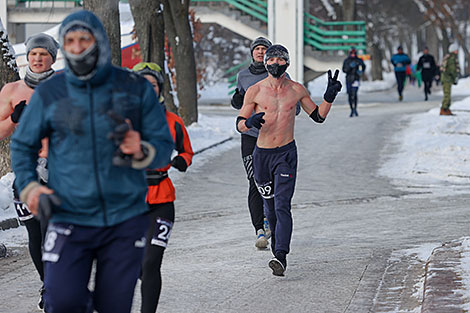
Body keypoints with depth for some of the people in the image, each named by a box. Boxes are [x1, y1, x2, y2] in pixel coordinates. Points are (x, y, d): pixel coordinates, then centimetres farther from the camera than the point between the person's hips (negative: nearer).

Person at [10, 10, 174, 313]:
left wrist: (140, 151, -19)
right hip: (70, 218, -1)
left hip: (125, 219, 1)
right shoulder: (49, 93, 2)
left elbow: (165, 148, 4)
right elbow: (22, 145, 15)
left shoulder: (136, 89, 1)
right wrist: (29, 186, -1)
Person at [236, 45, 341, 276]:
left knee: (282, 204, -16)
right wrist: (250, 122, -24)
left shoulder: (297, 90, 1)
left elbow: (318, 116, 11)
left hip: (286, 153, -1)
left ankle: (281, 256, -24)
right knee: (270, 205, 15)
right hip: (262, 153, 2)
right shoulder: (255, 91, -3)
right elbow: (239, 125, -1)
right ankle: (276, 237, 42)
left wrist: (330, 96, -5)